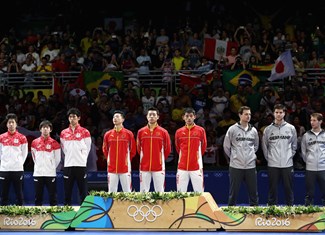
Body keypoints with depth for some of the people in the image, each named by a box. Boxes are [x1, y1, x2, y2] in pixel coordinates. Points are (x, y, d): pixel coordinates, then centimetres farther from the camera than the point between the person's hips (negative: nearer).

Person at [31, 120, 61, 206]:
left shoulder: (54, 143, 0)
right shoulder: (35, 142, 7)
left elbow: (57, 159, 6)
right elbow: (34, 157, 16)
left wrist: (52, 167, 8)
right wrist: (38, 166, 13)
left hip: (50, 173, -2)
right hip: (38, 173, 2)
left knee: (52, 195, -1)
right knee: (38, 196, 5)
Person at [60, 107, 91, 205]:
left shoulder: (85, 132, 2)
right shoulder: (63, 133, 11)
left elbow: (87, 148, 5)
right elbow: (63, 148, 18)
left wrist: (82, 158, 1)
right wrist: (68, 157, 9)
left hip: (81, 165, -3)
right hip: (68, 165, 3)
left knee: (83, 191, -2)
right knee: (67, 191, 5)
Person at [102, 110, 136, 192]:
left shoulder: (128, 134, 1)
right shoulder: (108, 134, 7)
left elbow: (133, 150, 8)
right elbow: (105, 150, 18)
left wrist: (127, 160, 7)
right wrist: (109, 159, 12)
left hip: (125, 167, -2)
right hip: (111, 167, 2)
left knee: (127, 191, 0)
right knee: (111, 192, 4)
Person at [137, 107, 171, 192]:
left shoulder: (163, 132, 1)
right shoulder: (141, 132, 5)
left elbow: (168, 149, 8)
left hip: (158, 166, -1)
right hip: (144, 166, 1)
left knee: (160, 191, 1)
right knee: (143, 191, 3)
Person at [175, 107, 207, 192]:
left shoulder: (201, 130, 1)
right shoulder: (179, 132, 6)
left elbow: (203, 147, 12)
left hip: (196, 167, -2)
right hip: (182, 167, 2)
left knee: (199, 193, -2)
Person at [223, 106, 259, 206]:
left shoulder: (253, 130, 8)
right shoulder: (232, 129, -3)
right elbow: (226, 146, 4)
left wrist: (252, 155, 14)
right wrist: (232, 157, 7)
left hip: (250, 165, 3)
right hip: (236, 166, -3)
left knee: (253, 191, 6)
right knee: (233, 191, 2)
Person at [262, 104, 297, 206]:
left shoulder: (291, 128, 4)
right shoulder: (268, 129, 3)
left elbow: (294, 145, 12)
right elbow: (264, 146, 10)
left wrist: (290, 155, 5)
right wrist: (268, 157, 5)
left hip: (287, 164, 0)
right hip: (272, 164, 0)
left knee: (289, 188, 5)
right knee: (272, 189, 5)